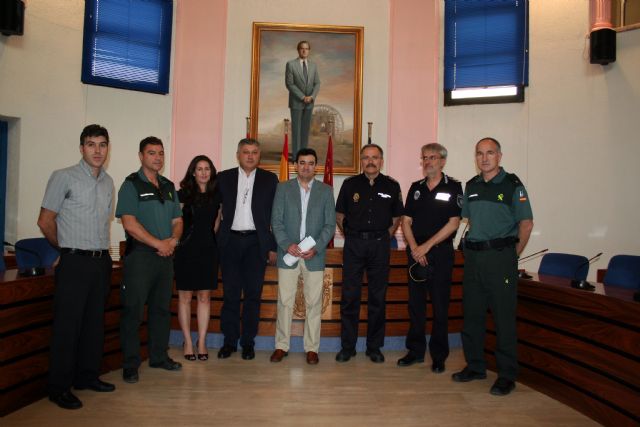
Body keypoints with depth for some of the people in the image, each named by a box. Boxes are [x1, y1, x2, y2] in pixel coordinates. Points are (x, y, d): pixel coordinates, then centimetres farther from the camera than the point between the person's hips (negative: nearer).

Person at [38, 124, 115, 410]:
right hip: (75, 262, -6)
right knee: (67, 325, 0)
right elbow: (45, 221, -4)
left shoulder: (108, 182, 12)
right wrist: (67, 248, 6)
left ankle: (87, 376, 27)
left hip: (102, 261, 6)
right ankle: (59, 388, 12)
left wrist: (99, 247, 14)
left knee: (94, 322, 13)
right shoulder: (64, 177, -6)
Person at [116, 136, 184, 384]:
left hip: (166, 256, 6)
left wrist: (173, 240, -6)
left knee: (162, 309, 13)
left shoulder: (169, 187, 15)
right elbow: (129, 223, -14)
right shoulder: (131, 185, -4)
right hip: (139, 255, -6)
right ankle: (130, 365, 10)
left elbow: (177, 220, 14)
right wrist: (158, 243, -15)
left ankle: (159, 357, 25)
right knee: (133, 311, -1)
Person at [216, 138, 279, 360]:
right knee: (230, 294, 5)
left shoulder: (269, 179, 6)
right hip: (230, 242, 1)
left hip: (256, 243, 0)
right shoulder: (224, 178, 9)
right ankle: (229, 341, 17)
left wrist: (273, 247, 0)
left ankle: (248, 342, 15)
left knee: (253, 294, 3)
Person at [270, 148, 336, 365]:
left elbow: (330, 224, 2)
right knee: (285, 302, 4)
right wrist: (287, 245, -13)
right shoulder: (283, 188, 6)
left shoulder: (326, 190, 6)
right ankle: (281, 346, 17)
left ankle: (312, 347, 16)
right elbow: (276, 221, 1)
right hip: (288, 254, 0)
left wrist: (316, 247, -11)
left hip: (314, 256, 0)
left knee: (313, 303, 5)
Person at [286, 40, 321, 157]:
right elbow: (289, 84, -11)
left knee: (306, 129, 7)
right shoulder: (291, 64, -6)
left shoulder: (313, 65, 8)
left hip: (309, 102, 4)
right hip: (296, 102, -4)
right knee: (296, 129, -2)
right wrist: (302, 97, -16)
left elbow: (317, 83, 6)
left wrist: (312, 96, -12)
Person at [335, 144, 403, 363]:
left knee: (378, 297, 6)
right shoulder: (350, 184, 4)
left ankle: (374, 347, 19)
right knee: (350, 296, 2)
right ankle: (348, 346, 14)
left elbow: (396, 218, 13)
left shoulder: (392, 186, 5)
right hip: (353, 244, 0)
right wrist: (351, 236, 5)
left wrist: (384, 237, 6)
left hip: (380, 244, 0)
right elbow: (339, 215, 10)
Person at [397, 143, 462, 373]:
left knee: (440, 306, 3)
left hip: (440, 253, -4)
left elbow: (453, 223, -9)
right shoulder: (416, 187, 11)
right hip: (416, 253, 4)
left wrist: (427, 246, -13)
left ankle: (439, 355, 15)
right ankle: (416, 350, 21)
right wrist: (414, 247, -8)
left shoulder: (453, 187, -2)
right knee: (415, 304, 9)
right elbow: (406, 221, 8)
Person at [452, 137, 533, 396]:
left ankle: (507, 376, 10)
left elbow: (526, 223, -4)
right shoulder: (471, 186, 12)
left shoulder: (512, 185, -4)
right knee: (472, 314, 11)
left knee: (504, 317, -1)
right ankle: (475, 366, 25)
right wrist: (473, 245, 13)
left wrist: (513, 254, -3)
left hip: (500, 256, -5)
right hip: (473, 257, 6)